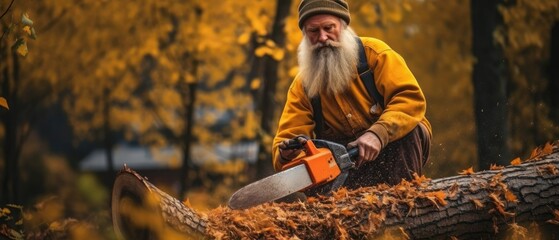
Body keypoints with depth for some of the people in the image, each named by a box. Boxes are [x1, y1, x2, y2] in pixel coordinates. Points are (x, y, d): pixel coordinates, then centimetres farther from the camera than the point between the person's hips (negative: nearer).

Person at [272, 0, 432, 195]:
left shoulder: (373, 53, -10)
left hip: (400, 147, -1)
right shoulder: (301, 87, -3)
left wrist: (378, 134, -37)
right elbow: (287, 139, -7)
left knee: (406, 129, -32)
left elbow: (411, 98, -21)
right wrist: (287, 154, -33)